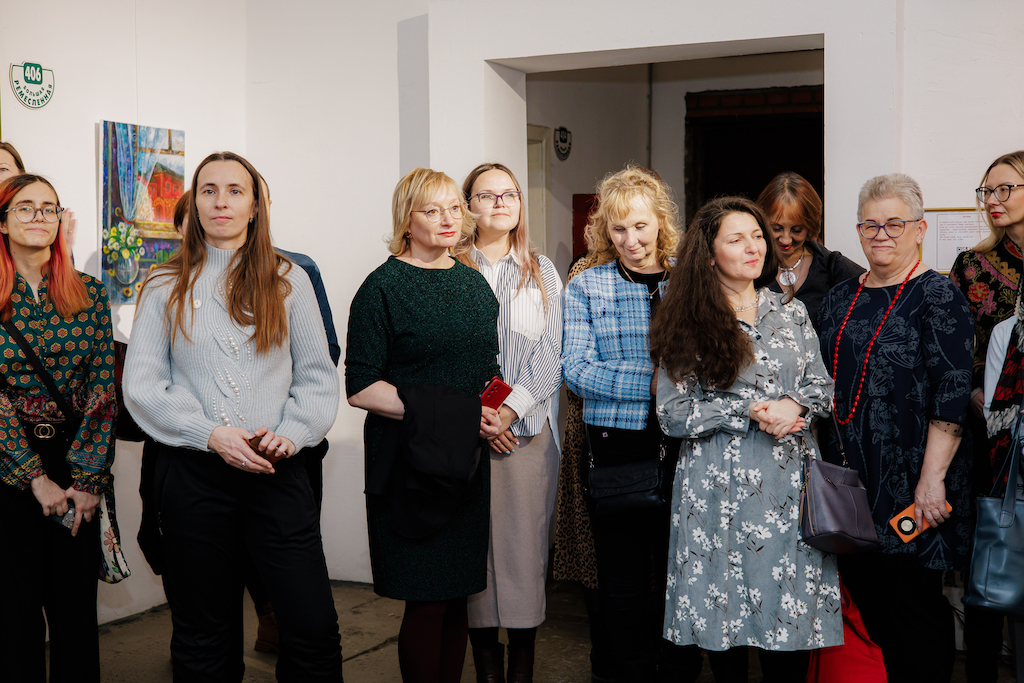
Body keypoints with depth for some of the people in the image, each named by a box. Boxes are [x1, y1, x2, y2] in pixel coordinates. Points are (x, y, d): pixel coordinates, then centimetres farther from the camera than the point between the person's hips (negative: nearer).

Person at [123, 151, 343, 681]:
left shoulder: (289, 281, 10)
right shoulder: (165, 288, 8)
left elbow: (318, 375, 7)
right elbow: (141, 384, 1)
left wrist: (291, 432, -11)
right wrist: (211, 434, -12)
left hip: (277, 471, 0)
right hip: (193, 473, 0)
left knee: (314, 627, -6)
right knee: (203, 637, 10)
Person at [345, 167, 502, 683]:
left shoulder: (473, 283, 13)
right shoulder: (384, 288, -6)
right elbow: (361, 388, -12)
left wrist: (493, 410, 0)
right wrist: (454, 415, -16)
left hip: (469, 462, 6)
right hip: (413, 462, -6)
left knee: (457, 593, 11)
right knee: (426, 600, -1)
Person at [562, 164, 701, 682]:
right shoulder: (585, 287, 4)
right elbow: (576, 370, -7)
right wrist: (653, 380, -16)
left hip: (684, 444, 1)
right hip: (617, 445, -1)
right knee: (623, 571, 6)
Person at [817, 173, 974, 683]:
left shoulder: (938, 297, -8)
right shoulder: (841, 299, 12)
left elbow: (952, 396, -15)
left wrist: (932, 478, -20)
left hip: (908, 490, -6)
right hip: (847, 482, 6)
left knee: (914, 610, 1)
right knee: (868, 606, 13)